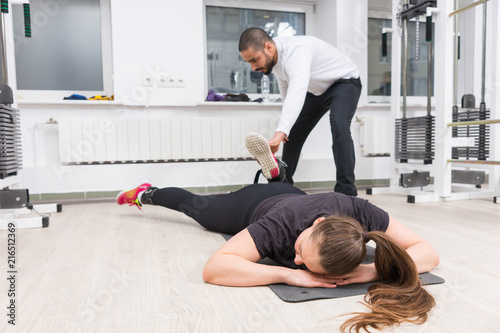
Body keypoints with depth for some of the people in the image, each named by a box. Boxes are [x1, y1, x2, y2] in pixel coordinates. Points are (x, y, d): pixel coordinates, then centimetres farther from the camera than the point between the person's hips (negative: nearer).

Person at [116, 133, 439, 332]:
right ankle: (147, 193, 55)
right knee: (200, 208, 29)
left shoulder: (359, 211, -42)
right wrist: (288, 274, -58)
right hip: (253, 205, -1)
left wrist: (374, 271, -53)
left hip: (292, 196, 2)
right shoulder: (280, 226, -49)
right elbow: (213, 269, -51)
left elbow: (430, 253, -36)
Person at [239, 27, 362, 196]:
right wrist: (285, 130, 4)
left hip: (344, 82, -8)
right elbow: (285, 85, 6)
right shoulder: (274, 56, -11)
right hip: (317, 89, 8)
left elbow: (297, 91, -56)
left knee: (339, 127, -32)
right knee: (293, 133, 4)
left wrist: (279, 133, -69)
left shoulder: (296, 51, -39)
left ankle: (346, 192, -27)